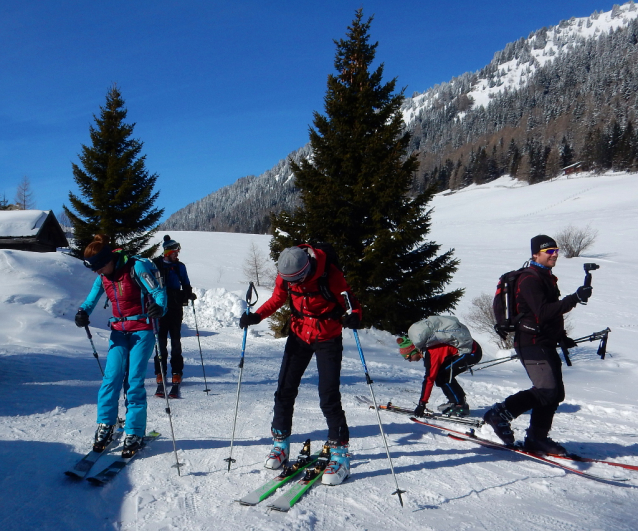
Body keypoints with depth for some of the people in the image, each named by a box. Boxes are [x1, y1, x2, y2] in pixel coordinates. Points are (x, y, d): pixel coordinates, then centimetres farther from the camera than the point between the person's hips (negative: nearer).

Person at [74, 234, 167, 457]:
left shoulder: (136, 267, -14)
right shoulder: (102, 277, 4)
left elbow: (158, 291, -18)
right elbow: (92, 299, 10)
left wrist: (159, 307, -40)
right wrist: (83, 312, -13)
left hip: (142, 330, -5)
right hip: (119, 331, 5)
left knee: (134, 381, -6)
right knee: (111, 377, -4)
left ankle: (134, 434, 4)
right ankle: (105, 426, 13)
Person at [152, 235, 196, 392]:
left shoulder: (180, 267, 10)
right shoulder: (156, 264, 3)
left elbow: (186, 285, 14)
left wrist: (189, 294, -6)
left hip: (176, 308, 2)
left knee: (176, 340, 4)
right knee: (161, 340, 0)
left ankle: (176, 373, 8)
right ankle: (160, 372, 7)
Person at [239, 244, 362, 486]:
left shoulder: (329, 274, -25)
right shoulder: (284, 274, -12)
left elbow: (351, 302, -15)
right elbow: (277, 299, 6)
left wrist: (354, 317, -37)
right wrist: (256, 316, -10)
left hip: (328, 339, -4)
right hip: (298, 336, 4)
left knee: (329, 397, -10)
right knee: (285, 390, 5)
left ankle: (340, 453, 4)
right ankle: (281, 443, 25)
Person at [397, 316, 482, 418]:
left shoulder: (432, 353, -24)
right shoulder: (426, 349, 2)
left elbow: (429, 379, -24)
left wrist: (422, 403, -20)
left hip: (472, 352, -9)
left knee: (443, 376, -13)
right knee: (438, 374, 5)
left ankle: (461, 406, -4)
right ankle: (454, 402, 16)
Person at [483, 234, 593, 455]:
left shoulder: (547, 278, 20)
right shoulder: (529, 279, -13)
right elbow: (543, 312, -25)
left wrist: (561, 337, 24)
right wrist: (574, 299, -29)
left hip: (546, 344, 10)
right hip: (532, 343, -10)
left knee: (555, 393, 9)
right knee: (547, 390, -19)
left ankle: (537, 437, 18)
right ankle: (500, 413, -9)